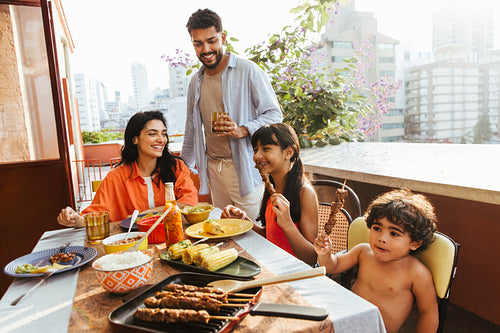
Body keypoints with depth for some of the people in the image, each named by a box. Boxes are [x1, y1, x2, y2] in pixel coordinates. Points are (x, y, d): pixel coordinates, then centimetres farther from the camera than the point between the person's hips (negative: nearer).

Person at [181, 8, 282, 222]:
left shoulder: (248, 71, -4)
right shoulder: (196, 82, 14)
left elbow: (274, 114, -6)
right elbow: (192, 131, 22)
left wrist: (242, 130, -23)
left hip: (245, 167, -5)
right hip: (213, 169, 5)